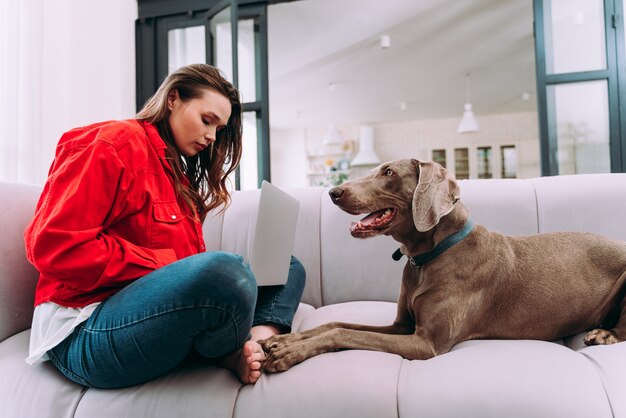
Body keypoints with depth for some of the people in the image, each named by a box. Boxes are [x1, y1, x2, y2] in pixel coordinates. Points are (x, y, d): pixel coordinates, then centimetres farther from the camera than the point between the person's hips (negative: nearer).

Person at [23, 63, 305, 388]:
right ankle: (230, 354, -5)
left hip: (160, 306, 9)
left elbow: (190, 259, 14)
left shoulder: (177, 172, 20)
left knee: (287, 266, 9)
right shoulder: (115, 145, -7)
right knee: (226, 272, -36)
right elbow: (54, 246, -17)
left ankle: (259, 337, -20)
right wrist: (168, 263, -16)